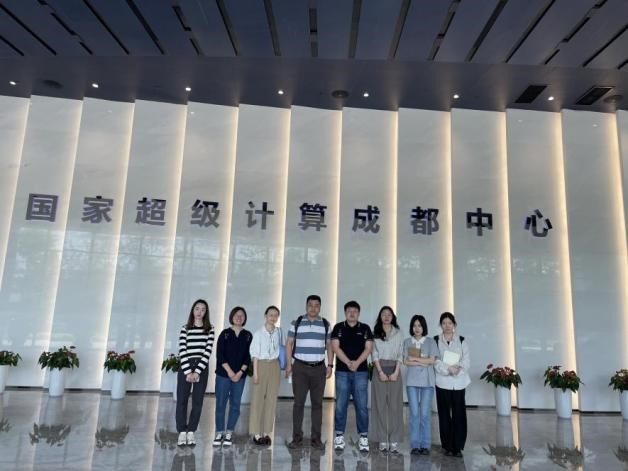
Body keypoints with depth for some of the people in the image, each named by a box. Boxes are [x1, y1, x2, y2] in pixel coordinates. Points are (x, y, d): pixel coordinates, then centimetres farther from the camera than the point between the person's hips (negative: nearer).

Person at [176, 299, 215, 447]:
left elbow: (208, 352, -4)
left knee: (198, 401, 3)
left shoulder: (210, 329, 3)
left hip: (201, 368, 0)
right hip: (185, 368, 0)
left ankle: (191, 432, 14)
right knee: (182, 400, 1)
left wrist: (197, 372, -10)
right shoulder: (185, 328, 3)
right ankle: (182, 432, 11)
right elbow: (182, 351, -4)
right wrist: (188, 372, -12)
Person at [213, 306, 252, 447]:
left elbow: (248, 356, 1)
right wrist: (229, 371, -11)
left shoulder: (248, 336, 5)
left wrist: (240, 372, -9)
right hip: (223, 374, -1)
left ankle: (229, 433, 13)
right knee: (220, 404, 1)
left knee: (235, 404, 3)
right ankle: (219, 433, 11)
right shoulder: (225, 334, 1)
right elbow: (219, 355, -5)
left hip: (240, 375, 1)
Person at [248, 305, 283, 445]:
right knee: (258, 399, 0)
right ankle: (256, 433, 8)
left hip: (274, 366, 4)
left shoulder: (278, 332, 5)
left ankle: (267, 432, 14)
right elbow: (255, 354, -6)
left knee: (271, 399, 5)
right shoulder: (258, 333, -6)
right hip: (261, 365, -3)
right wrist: (255, 372, -10)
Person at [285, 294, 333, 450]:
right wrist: (288, 364, -3)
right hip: (300, 368, -1)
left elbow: (329, 346, 11)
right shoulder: (296, 323, 3)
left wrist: (330, 365, 2)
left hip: (319, 368, 2)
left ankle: (316, 438, 13)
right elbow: (289, 344, 4)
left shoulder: (326, 324, 8)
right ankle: (297, 437, 10)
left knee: (317, 403, 5)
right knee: (298, 402, 1)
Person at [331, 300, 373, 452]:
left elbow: (368, 348, 0)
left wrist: (357, 362, -13)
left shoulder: (365, 328, 8)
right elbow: (335, 347, -3)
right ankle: (339, 435, 12)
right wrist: (348, 362, -14)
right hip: (342, 371, 0)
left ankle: (363, 437, 9)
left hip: (361, 371, 0)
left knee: (362, 405, 1)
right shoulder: (338, 328, 6)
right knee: (340, 404, 3)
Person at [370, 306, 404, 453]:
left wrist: (396, 372, -7)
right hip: (379, 370, 0)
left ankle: (394, 441, 3)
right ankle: (382, 440, 6)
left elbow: (400, 355, 5)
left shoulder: (399, 334, 10)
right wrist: (381, 372, -9)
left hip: (394, 370, 1)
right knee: (380, 405, -1)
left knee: (395, 405, -2)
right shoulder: (375, 333, 7)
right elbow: (374, 354, 1)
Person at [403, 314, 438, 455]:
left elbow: (432, 360, -4)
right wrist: (422, 362, -9)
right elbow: (406, 361, 1)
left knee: (425, 413, -1)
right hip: (412, 380, 1)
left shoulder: (430, 341, 5)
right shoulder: (407, 342, 8)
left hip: (427, 381, -1)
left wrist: (414, 359, -4)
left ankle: (425, 445, 9)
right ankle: (415, 445, 8)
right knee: (414, 413, 0)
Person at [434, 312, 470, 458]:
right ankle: (447, 446, 15)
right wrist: (447, 369, -18)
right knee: (444, 414, 4)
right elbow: (435, 361, -4)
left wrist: (458, 369, -17)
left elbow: (466, 360, 0)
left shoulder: (462, 340, 8)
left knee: (459, 414, 0)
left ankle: (458, 447, 9)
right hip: (442, 382, -1)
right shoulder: (436, 340, 4)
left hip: (459, 382, 1)